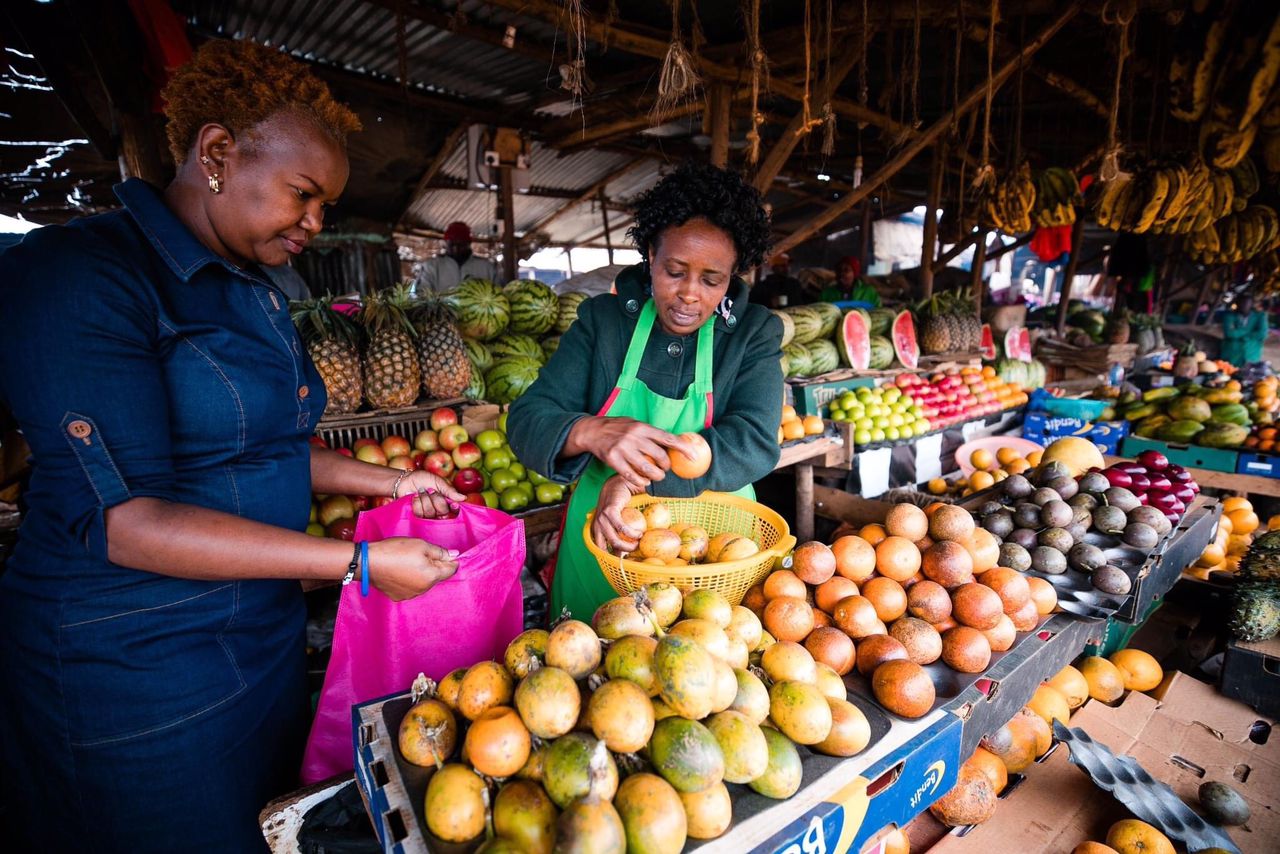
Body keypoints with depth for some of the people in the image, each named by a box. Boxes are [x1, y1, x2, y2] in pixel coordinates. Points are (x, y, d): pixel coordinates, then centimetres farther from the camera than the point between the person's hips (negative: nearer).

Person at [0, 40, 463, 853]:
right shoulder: (77, 275, -18)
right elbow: (124, 519, -24)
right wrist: (358, 563, -25)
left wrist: (391, 481, 6)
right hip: (137, 667, -7)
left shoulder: (257, 293, 8)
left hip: (266, 629, 7)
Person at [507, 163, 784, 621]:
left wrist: (639, 479, -30)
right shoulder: (602, 319, -3)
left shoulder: (755, 334, -5)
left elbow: (754, 442, -18)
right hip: (601, 543, 1)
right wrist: (592, 433, -32)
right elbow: (526, 421, -9)